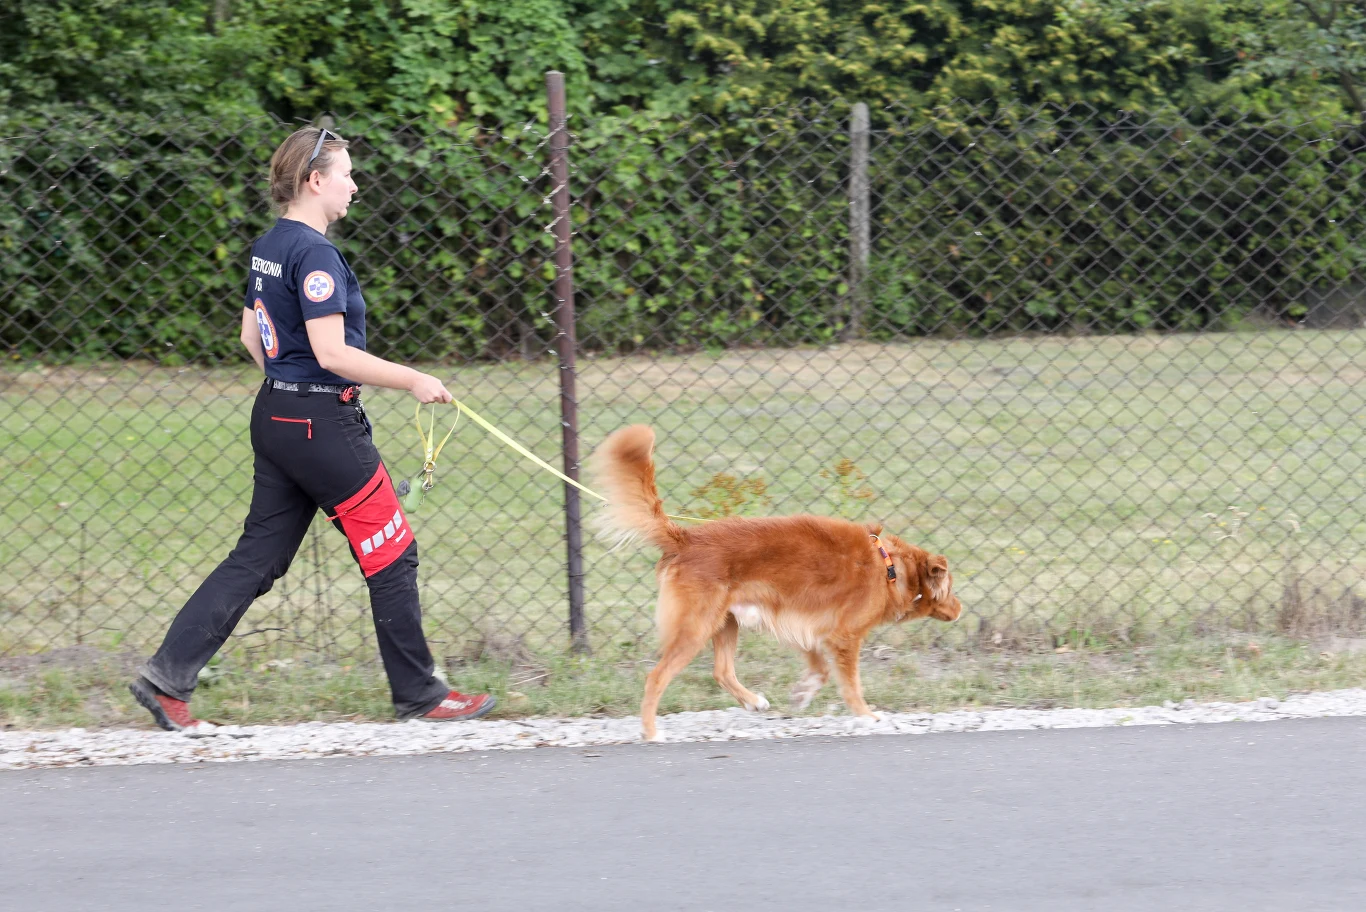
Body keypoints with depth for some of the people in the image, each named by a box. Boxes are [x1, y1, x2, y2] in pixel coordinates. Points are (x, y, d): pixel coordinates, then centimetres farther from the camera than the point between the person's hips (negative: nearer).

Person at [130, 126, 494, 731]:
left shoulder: (269, 247, 10)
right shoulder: (314, 253, -18)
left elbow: (251, 335, 20)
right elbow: (332, 352, -23)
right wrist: (413, 381, -15)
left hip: (276, 415, 9)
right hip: (322, 425, -9)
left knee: (258, 557, 10)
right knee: (393, 555, 3)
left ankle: (167, 676, 3)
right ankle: (419, 695, 13)